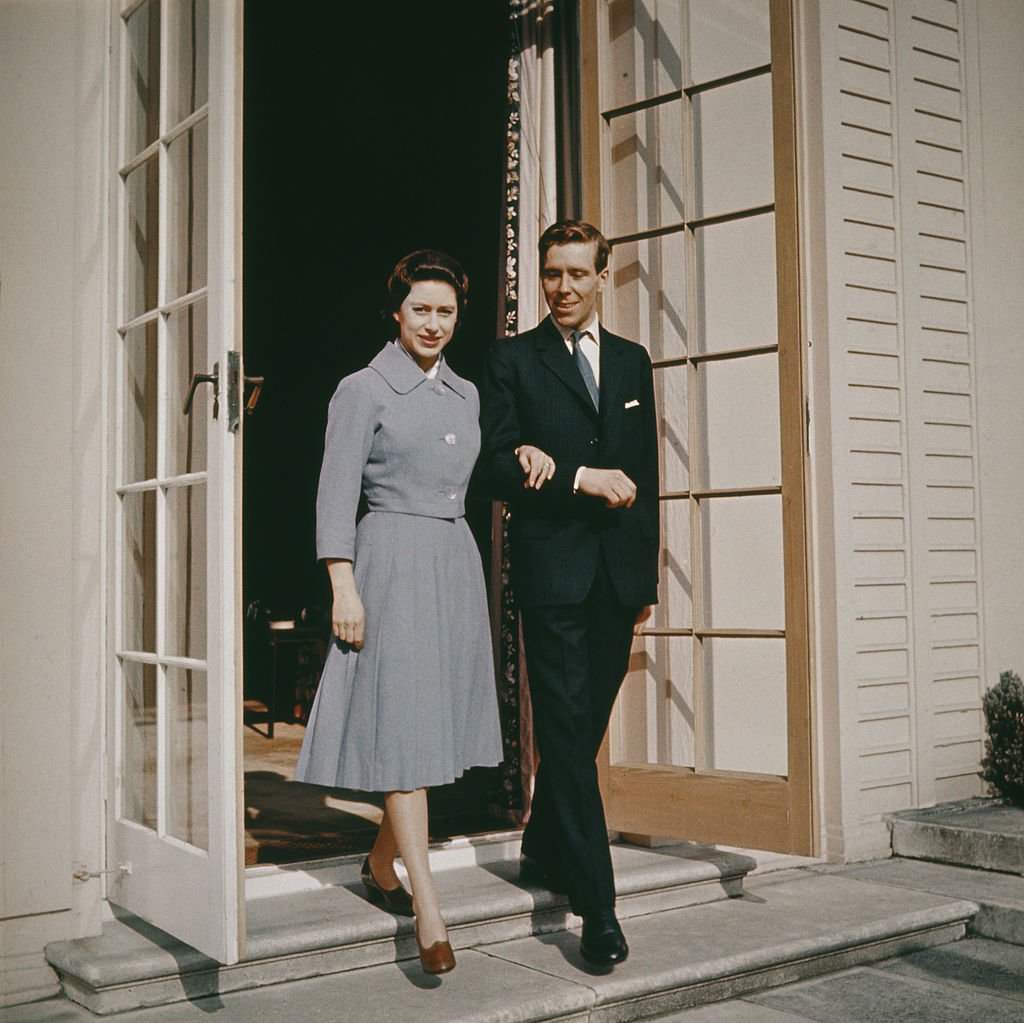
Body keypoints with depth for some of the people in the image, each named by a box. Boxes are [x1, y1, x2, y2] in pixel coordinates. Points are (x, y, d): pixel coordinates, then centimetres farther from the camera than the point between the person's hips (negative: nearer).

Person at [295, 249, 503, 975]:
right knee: (403, 725, -7)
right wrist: (344, 586, -13)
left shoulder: (464, 394, 16)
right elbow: (337, 493, -7)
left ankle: (381, 862, 28)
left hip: (456, 563, 7)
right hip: (392, 562, -7)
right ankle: (428, 907, -5)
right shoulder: (363, 390, -2)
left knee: (439, 724, 9)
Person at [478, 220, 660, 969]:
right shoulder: (513, 360, 4)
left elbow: (645, 474, 16)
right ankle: (597, 906, -6)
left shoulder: (633, 361, 16)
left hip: (618, 570, 4)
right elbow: (495, 469, -5)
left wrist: (648, 576, 12)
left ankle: (544, 852, 31)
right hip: (552, 568, -4)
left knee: (586, 727, 11)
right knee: (567, 729, -7)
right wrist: (580, 478, -14)